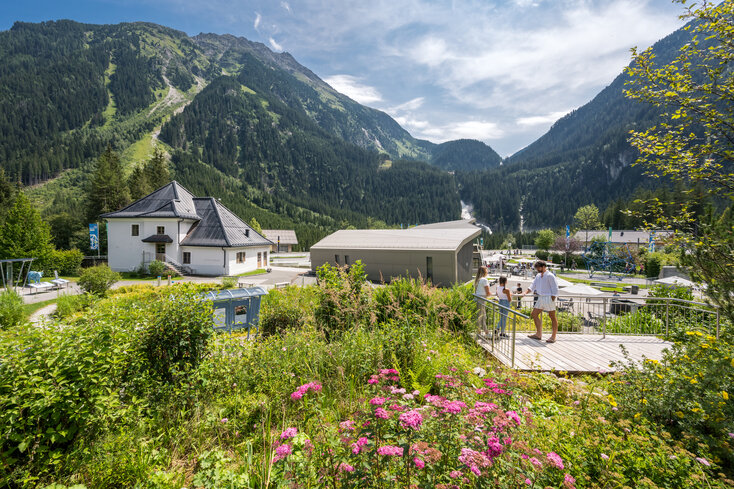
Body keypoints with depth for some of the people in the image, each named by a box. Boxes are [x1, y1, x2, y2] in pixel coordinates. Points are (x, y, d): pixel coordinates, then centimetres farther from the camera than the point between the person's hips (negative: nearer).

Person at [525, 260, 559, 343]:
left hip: (549, 298, -8)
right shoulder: (538, 276, 13)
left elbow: (555, 288, -12)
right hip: (540, 298, 9)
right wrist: (526, 292, 6)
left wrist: (553, 299, -16)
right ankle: (538, 334, 16)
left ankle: (553, 337, 9)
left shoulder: (550, 276, -10)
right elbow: (533, 286, 19)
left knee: (552, 317, 2)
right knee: (534, 314, 7)